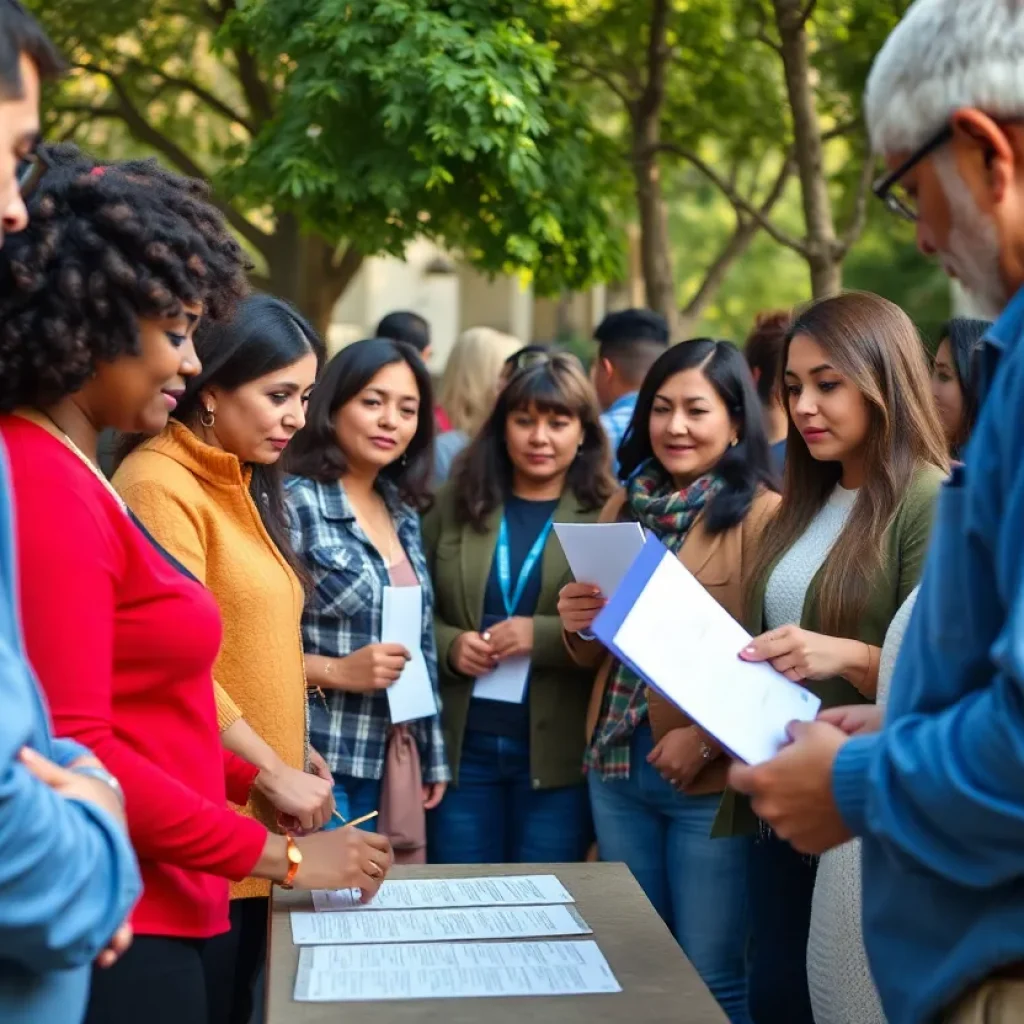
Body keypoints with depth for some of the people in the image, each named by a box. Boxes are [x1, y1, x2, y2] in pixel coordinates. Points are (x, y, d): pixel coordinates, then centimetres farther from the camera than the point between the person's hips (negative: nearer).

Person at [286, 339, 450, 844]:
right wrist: (336, 672, -21)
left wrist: (433, 758, 15)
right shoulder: (295, 504, -11)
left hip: (395, 762, 7)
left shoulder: (404, 514, 12)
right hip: (323, 763, -7)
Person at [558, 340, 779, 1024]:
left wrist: (708, 739, -24)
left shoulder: (765, 514, -9)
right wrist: (580, 628, -4)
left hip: (712, 780, -6)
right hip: (617, 769, 6)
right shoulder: (626, 506, 10)